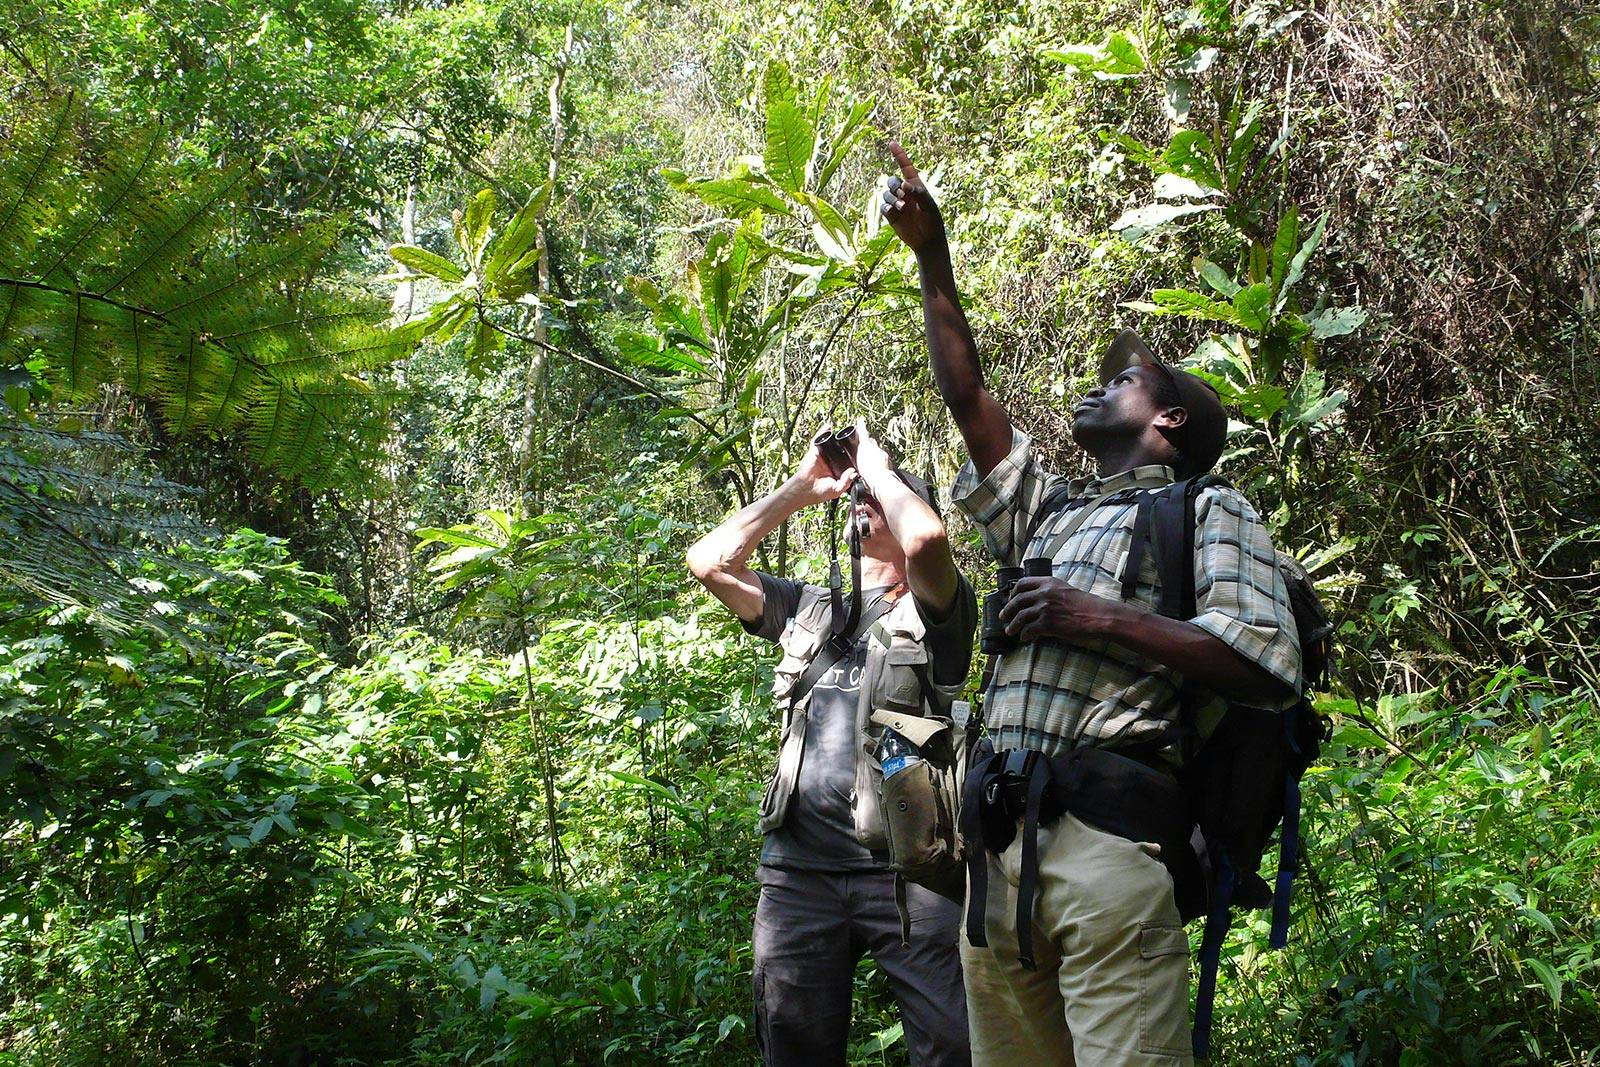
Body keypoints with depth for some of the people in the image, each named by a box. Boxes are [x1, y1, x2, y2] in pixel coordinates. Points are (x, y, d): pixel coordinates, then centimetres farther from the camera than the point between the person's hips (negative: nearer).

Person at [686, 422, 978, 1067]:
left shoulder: (935, 609, 7)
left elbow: (927, 538, -17)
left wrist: (876, 464, 1)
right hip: (797, 866, 5)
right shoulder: (808, 607, 21)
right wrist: (803, 487, 12)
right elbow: (709, 561, 10)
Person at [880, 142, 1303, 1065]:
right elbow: (966, 396, 26)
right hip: (1000, 843, 7)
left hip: (1110, 834, -6)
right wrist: (932, 256, 25)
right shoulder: (1050, 513, 29)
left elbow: (1272, 668, -5)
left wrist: (1106, 619, -8)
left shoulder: (1209, 510, 9)